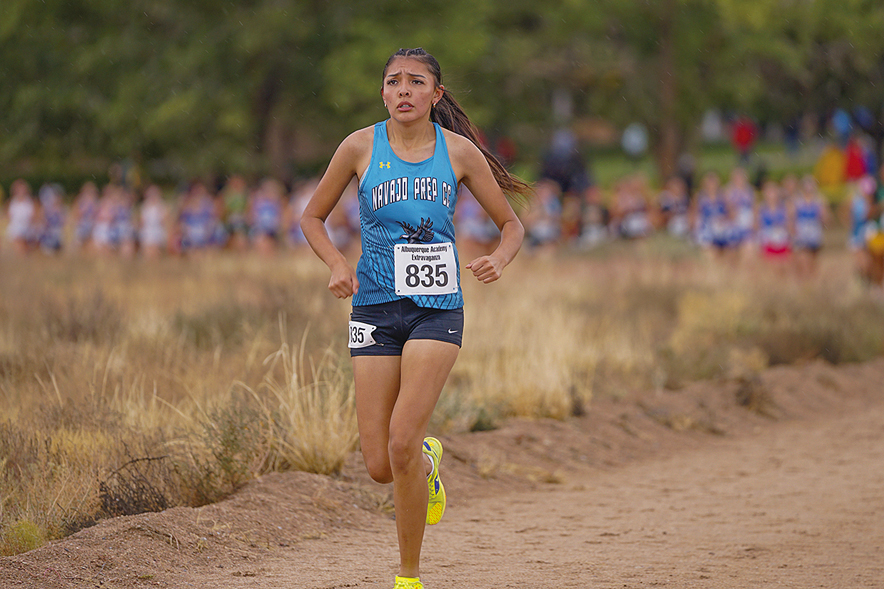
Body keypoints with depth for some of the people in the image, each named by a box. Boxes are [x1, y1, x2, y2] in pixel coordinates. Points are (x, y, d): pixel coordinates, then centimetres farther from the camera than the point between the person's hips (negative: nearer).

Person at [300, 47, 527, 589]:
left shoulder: (459, 151, 1)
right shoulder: (361, 147, 1)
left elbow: (512, 224, 10)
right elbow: (313, 218, 12)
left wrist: (499, 260, -11)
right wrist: (338, 264, -6)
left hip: (437, 308, -1)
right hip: (376, 306, 1)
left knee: (402, 441, -18)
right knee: (380, 466, -3)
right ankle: (428, 462, 36)